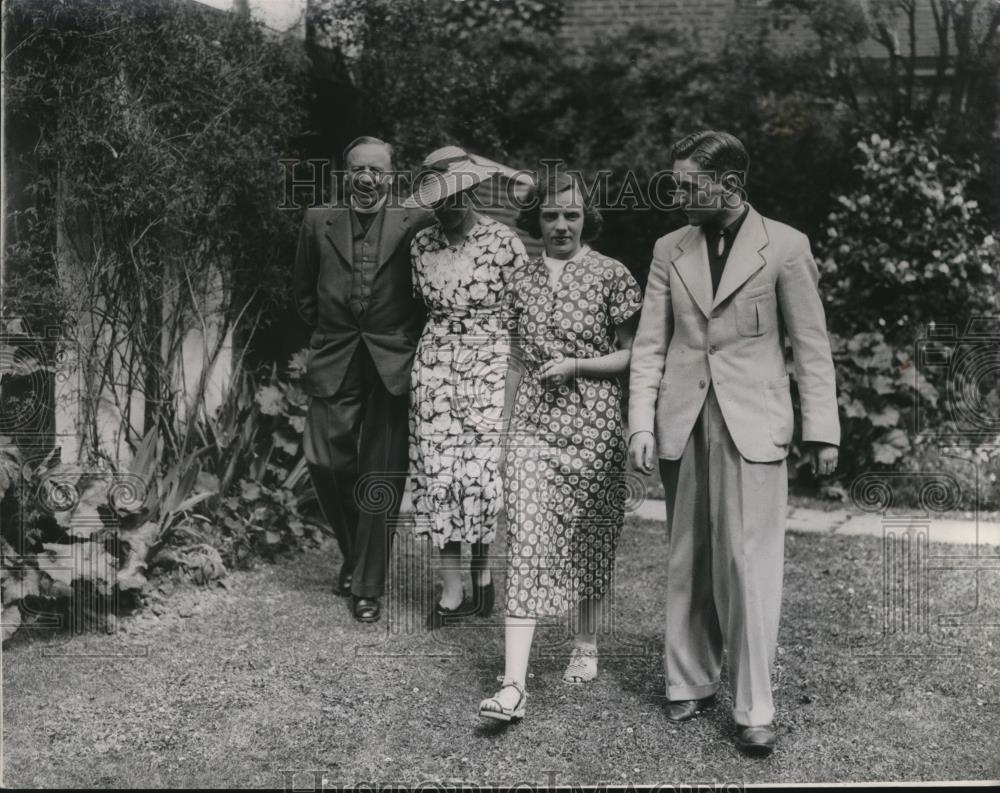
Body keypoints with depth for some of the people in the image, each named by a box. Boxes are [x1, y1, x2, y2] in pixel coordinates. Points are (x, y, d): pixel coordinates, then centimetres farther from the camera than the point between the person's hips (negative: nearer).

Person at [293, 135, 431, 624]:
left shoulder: (415, 226, 2)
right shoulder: (318, 223, 8)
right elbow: (304, 292, 17)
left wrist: (409, 339, 2)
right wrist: (328, 334, 10)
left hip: (393, 365, -2)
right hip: (334, 364, 2)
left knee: (381, 478, 0)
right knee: (324, 462, -5)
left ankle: (367, 586, 12)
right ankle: (353, 554, 23)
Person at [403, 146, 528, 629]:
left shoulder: (504, 243, -5)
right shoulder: (421, 244, 6)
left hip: (491, 363, -3)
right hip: (434, 364, 3)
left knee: (482, 471, -8)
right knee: (437, 473, 1)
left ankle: (481, 566, 21)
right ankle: (452, 591, 11)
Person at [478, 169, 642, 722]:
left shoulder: (611, 276, -2)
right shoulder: (522, 281, 9)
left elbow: (630, 355, 1)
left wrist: (576, 364, -14)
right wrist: (504, 431, 15)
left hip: (593, 427, -2)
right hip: (532, 427, 2)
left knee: (588, 541, 10)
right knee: (526, 547, -7)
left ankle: (585, 646, 33)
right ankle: (513, 685, -11)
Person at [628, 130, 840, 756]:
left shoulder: (785, 247, -1)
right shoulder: (670, 249, 9)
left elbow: (811, 345, 1)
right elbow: (650, 345, 8)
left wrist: (823, 430, -2)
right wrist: (642, 425, -2)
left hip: (753, 427, -4)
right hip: (684, 425, 4)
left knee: (750, 567, -5)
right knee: (688, 565, 10)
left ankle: (754, 711, 3)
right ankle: (690, 685, 24)